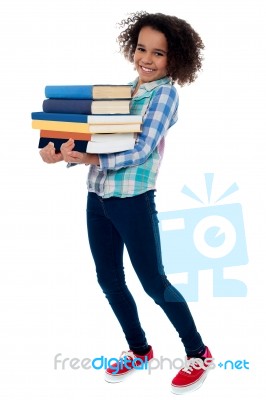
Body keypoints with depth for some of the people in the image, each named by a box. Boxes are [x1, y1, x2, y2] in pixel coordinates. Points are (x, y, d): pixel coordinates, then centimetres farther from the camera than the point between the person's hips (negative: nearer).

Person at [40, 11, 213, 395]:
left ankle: (199, 355, 17)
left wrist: (92, 160, -31)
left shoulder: (165, 93, -8)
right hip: (98, 196, 7)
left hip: (133, 198, -7)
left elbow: (142, 151, -18)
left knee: (154, 282, 1)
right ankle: (139, 349, 33)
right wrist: (62, 150, -11)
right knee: (109, 279, 14)